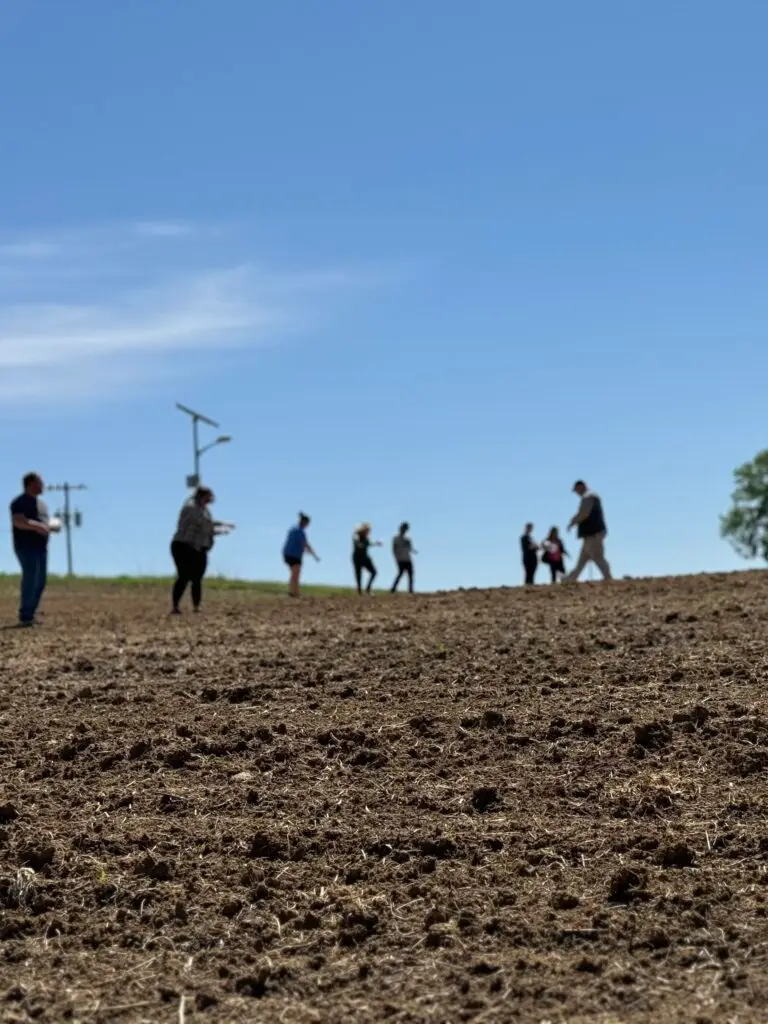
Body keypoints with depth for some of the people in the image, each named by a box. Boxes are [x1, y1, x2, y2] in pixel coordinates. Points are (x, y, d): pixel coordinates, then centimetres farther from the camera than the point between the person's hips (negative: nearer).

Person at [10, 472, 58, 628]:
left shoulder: (40, 503, 20)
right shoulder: (21, 502, -8)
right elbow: (18, 521, -23)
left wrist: (51, 526, 9)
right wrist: (37, 526, -34)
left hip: (40, 546, 9)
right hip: (26, 546, -9)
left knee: (41, 581, 7)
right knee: (30, 579, -15)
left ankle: (30, 615, 13)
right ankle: (24, 617, -14)